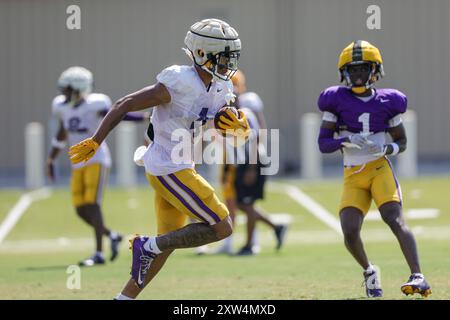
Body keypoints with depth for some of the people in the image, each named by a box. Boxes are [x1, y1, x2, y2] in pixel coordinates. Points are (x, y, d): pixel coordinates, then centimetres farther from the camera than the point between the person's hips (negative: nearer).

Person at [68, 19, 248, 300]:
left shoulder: (221, 89, 4)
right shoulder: (179, 84, -21)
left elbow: (242, 134, 12)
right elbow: (125, 105, -16)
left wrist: (240, 126, -13)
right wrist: (95, 142, -12)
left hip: (181, 168, 9)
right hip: (169, 170, -9)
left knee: (167, 241, 13)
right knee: (221, 228, -8)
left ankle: (124, 298, 20)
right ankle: (148, 246, -1)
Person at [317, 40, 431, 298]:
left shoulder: (387, 102, 4)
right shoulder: (337, 100, 2)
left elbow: (402, 142, 13)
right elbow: (323, 143, 1)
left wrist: (387, 148, -10)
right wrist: (346, 141, -18)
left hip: (380, 168, -1)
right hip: (353, 175, 1)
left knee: (395, 219, -23)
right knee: (350, 231, -13)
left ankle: (418, 277, -32)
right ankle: (369, 272, 18)